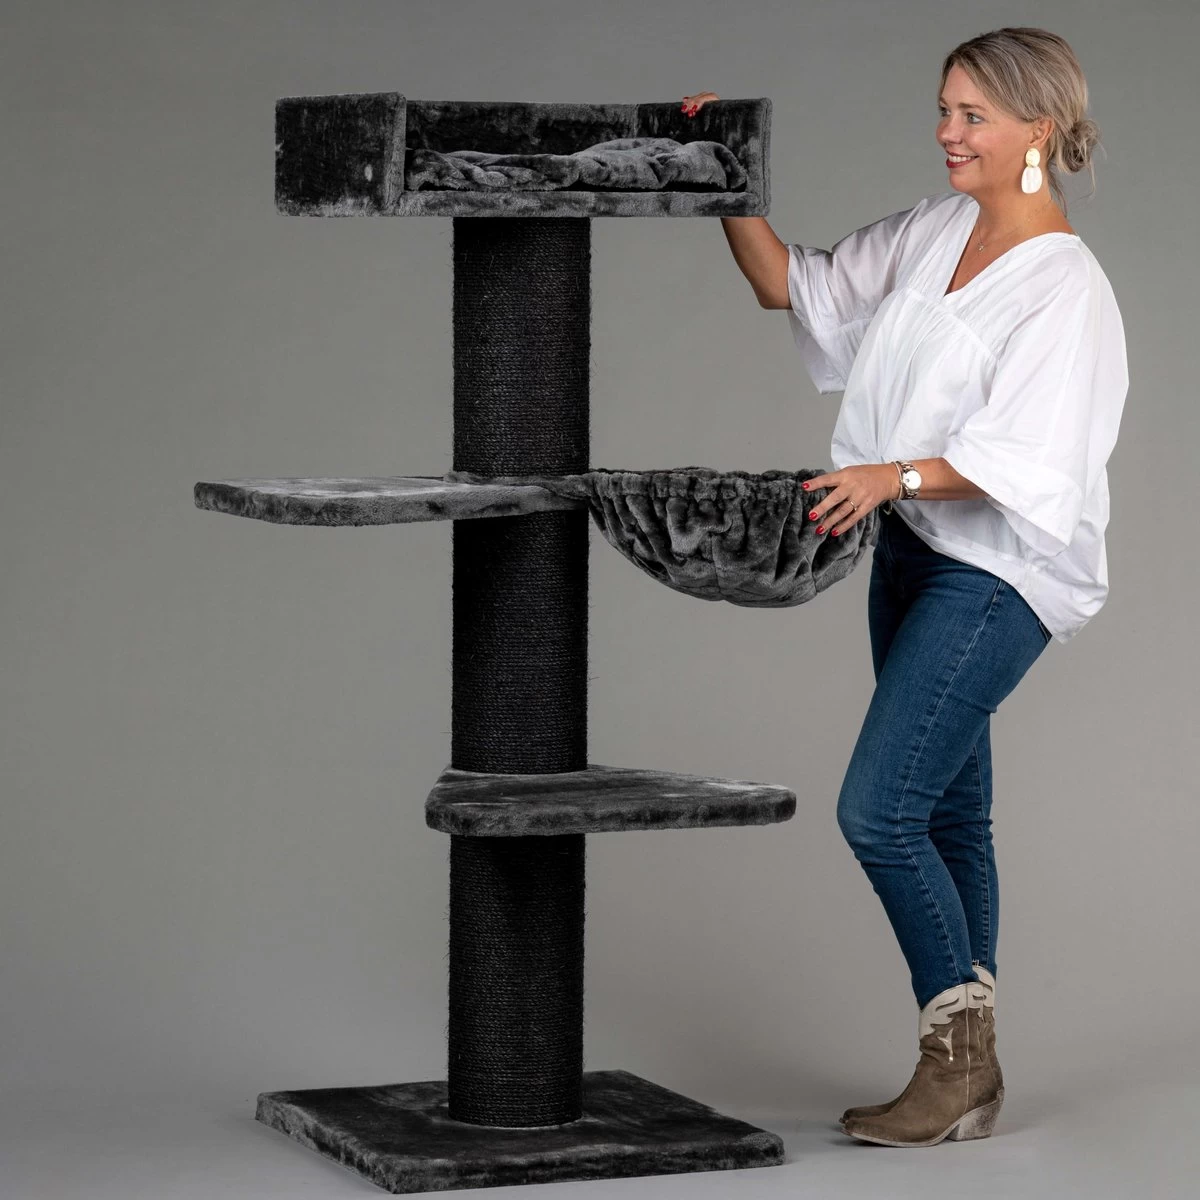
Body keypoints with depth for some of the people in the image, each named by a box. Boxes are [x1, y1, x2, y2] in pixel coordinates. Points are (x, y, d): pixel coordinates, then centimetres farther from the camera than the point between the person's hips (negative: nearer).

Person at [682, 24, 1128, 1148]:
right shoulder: (934, 231, 8)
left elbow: (1022, 459, -25)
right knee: (948, 814, 11)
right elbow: (795, 287, 14)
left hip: (995, 578, -8)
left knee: (876, 811, -13)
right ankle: (965, 1072, 18)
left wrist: (899, 474, -39)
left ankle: (962, 1050, 0)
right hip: (911, 552, 8)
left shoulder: (1066, 287, -15)